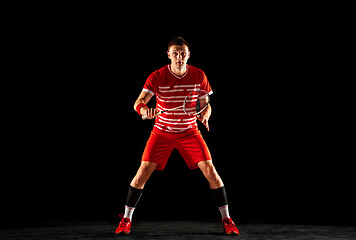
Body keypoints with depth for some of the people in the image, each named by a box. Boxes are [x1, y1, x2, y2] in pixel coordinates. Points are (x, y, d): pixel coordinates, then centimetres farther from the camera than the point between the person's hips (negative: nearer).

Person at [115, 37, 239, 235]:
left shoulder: (199, 76, -6)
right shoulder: (157, 77, -12)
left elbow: (206, 105, 4)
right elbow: (139, 102, -18)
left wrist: (205, 115, -19)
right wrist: (145, 110, -42)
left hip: (190, 132, 1)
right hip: (162, 132, -1)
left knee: (210, 171, -10)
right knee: (143, 172, -9)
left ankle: (226, 219, 5)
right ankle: (126, 219, 9)